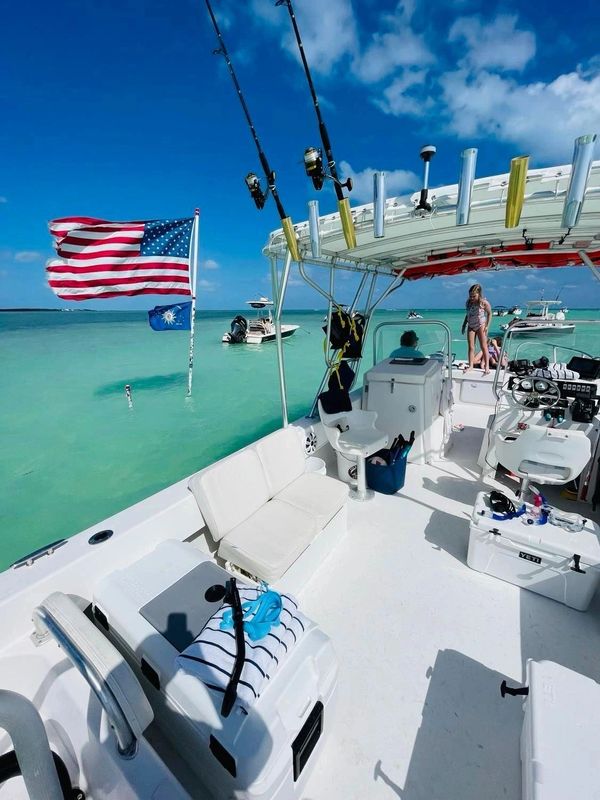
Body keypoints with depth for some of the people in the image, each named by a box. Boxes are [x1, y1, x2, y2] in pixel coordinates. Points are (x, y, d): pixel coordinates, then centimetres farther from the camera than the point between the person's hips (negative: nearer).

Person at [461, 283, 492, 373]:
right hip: (470, 326, 4)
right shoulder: (468, 302, -3)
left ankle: (487, 366, 3)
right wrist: (464, 325, 10)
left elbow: (489, 313, -4)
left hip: (481, 326, -4)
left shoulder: (484, 303, -15)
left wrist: (487, 326, -9)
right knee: (471, 347, 3)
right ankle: (471, 365, 7)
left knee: (484, 347, -1)